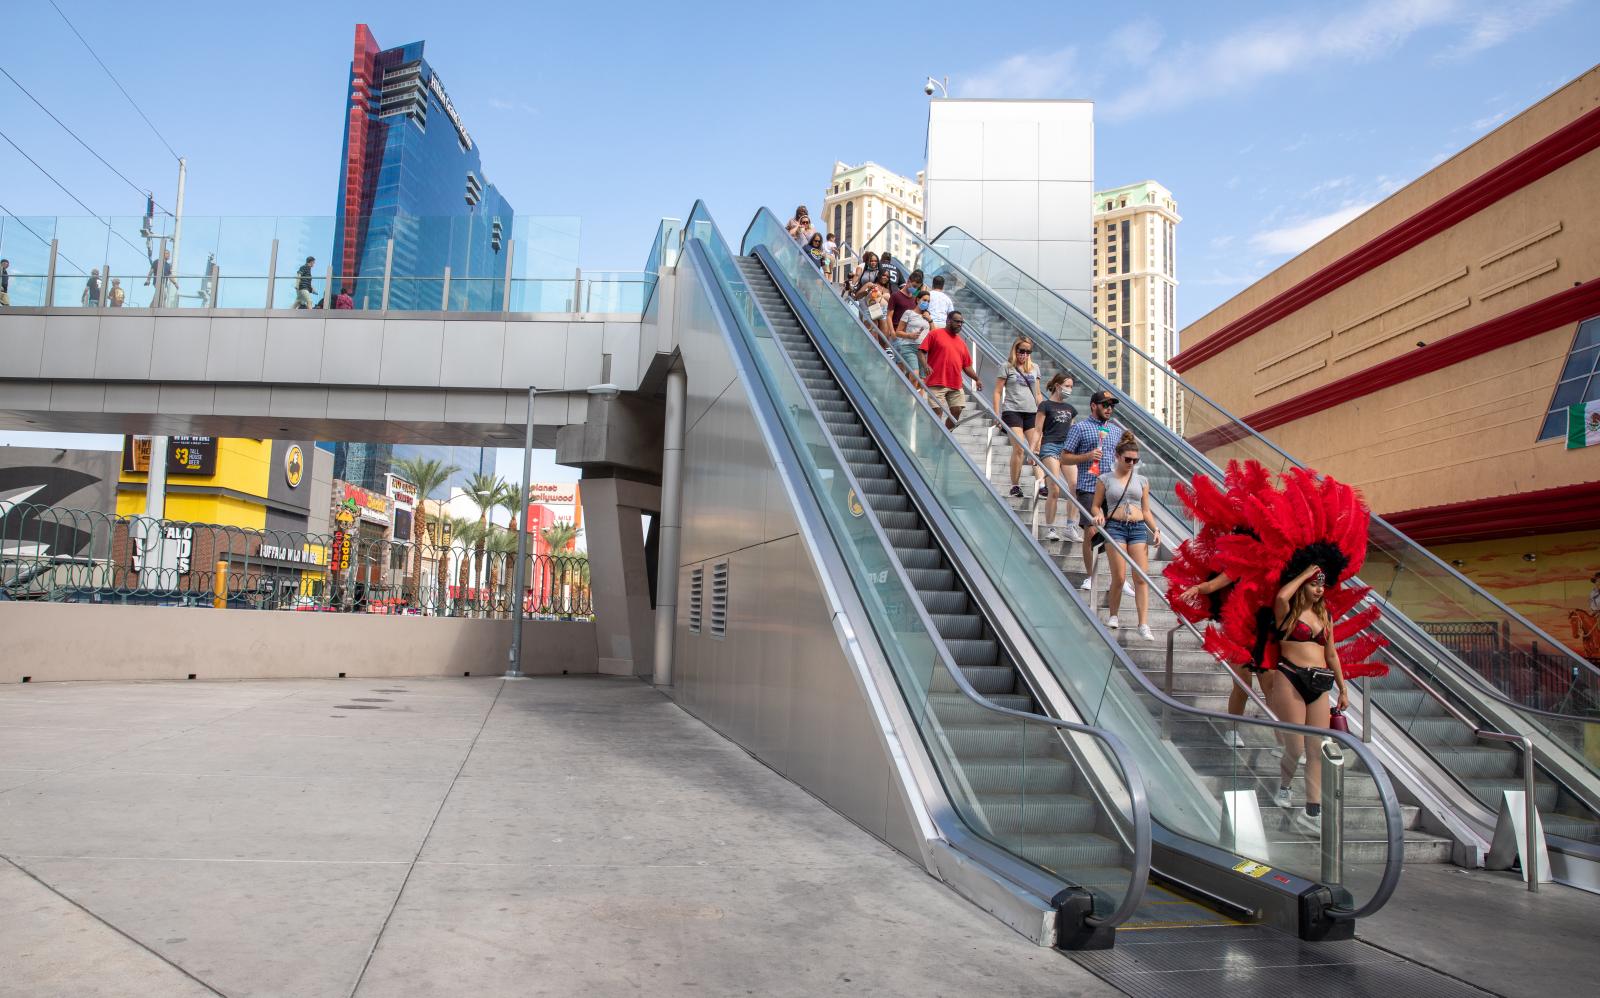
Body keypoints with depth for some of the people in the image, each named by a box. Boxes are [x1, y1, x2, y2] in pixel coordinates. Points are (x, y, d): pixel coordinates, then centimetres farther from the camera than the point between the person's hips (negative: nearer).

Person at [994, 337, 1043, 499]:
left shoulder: (1034, 368, 15)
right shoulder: (1007, 367, 3)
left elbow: (1038, 393, 19)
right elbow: (998, 392, 2)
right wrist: (997, 416, -5)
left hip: (1032, 412, 4)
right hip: (1012, 411, -4)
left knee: (1037, 447, -7)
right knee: (1019, 448, -12)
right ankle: (1015, 486, -3)